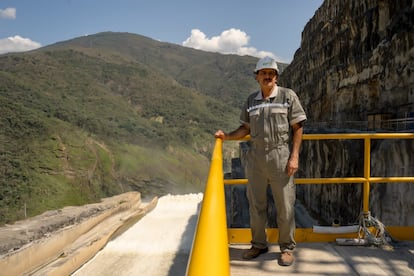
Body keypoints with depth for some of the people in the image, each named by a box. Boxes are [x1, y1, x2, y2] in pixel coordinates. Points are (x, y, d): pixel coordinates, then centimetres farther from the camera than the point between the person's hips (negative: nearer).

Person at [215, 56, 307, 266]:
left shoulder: (288, 96, -1)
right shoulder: (251, 100, 9)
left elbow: (298, 128, -3)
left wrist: (294, 156, -11)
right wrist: (226, 136, 0)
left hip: (280, 156, -4)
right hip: (255, 156, 4)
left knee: (284, 204, 4)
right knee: (256, 204, 11)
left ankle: (287, 247, 21)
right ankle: (258, 244, 28)